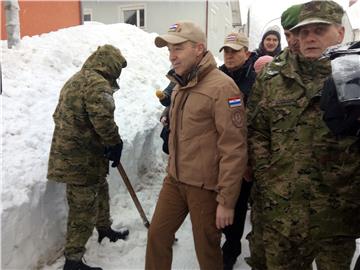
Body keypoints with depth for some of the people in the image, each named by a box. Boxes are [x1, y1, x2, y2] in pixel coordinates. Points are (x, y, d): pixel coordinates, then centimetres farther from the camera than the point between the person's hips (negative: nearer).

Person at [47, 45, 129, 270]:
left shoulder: (76, 79, 15)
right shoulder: (97, 84, -18)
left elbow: (61, 115, 19)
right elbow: (103, 120, -30)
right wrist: (115, 144, -12)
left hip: (68, 152, 10)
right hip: (82, 159, -10)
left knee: (100, 190, 27)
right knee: (84, 208, 2)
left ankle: (105, 229, 47)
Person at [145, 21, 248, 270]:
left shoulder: (221, 87, -18)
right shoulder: (180, 86, 10)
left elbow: (234, 149, -21)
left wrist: (227, 200, -19)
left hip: (205, 185, -7)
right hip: (175, 179, 7)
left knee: (207, 248, 10)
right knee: (157, 235, 14)